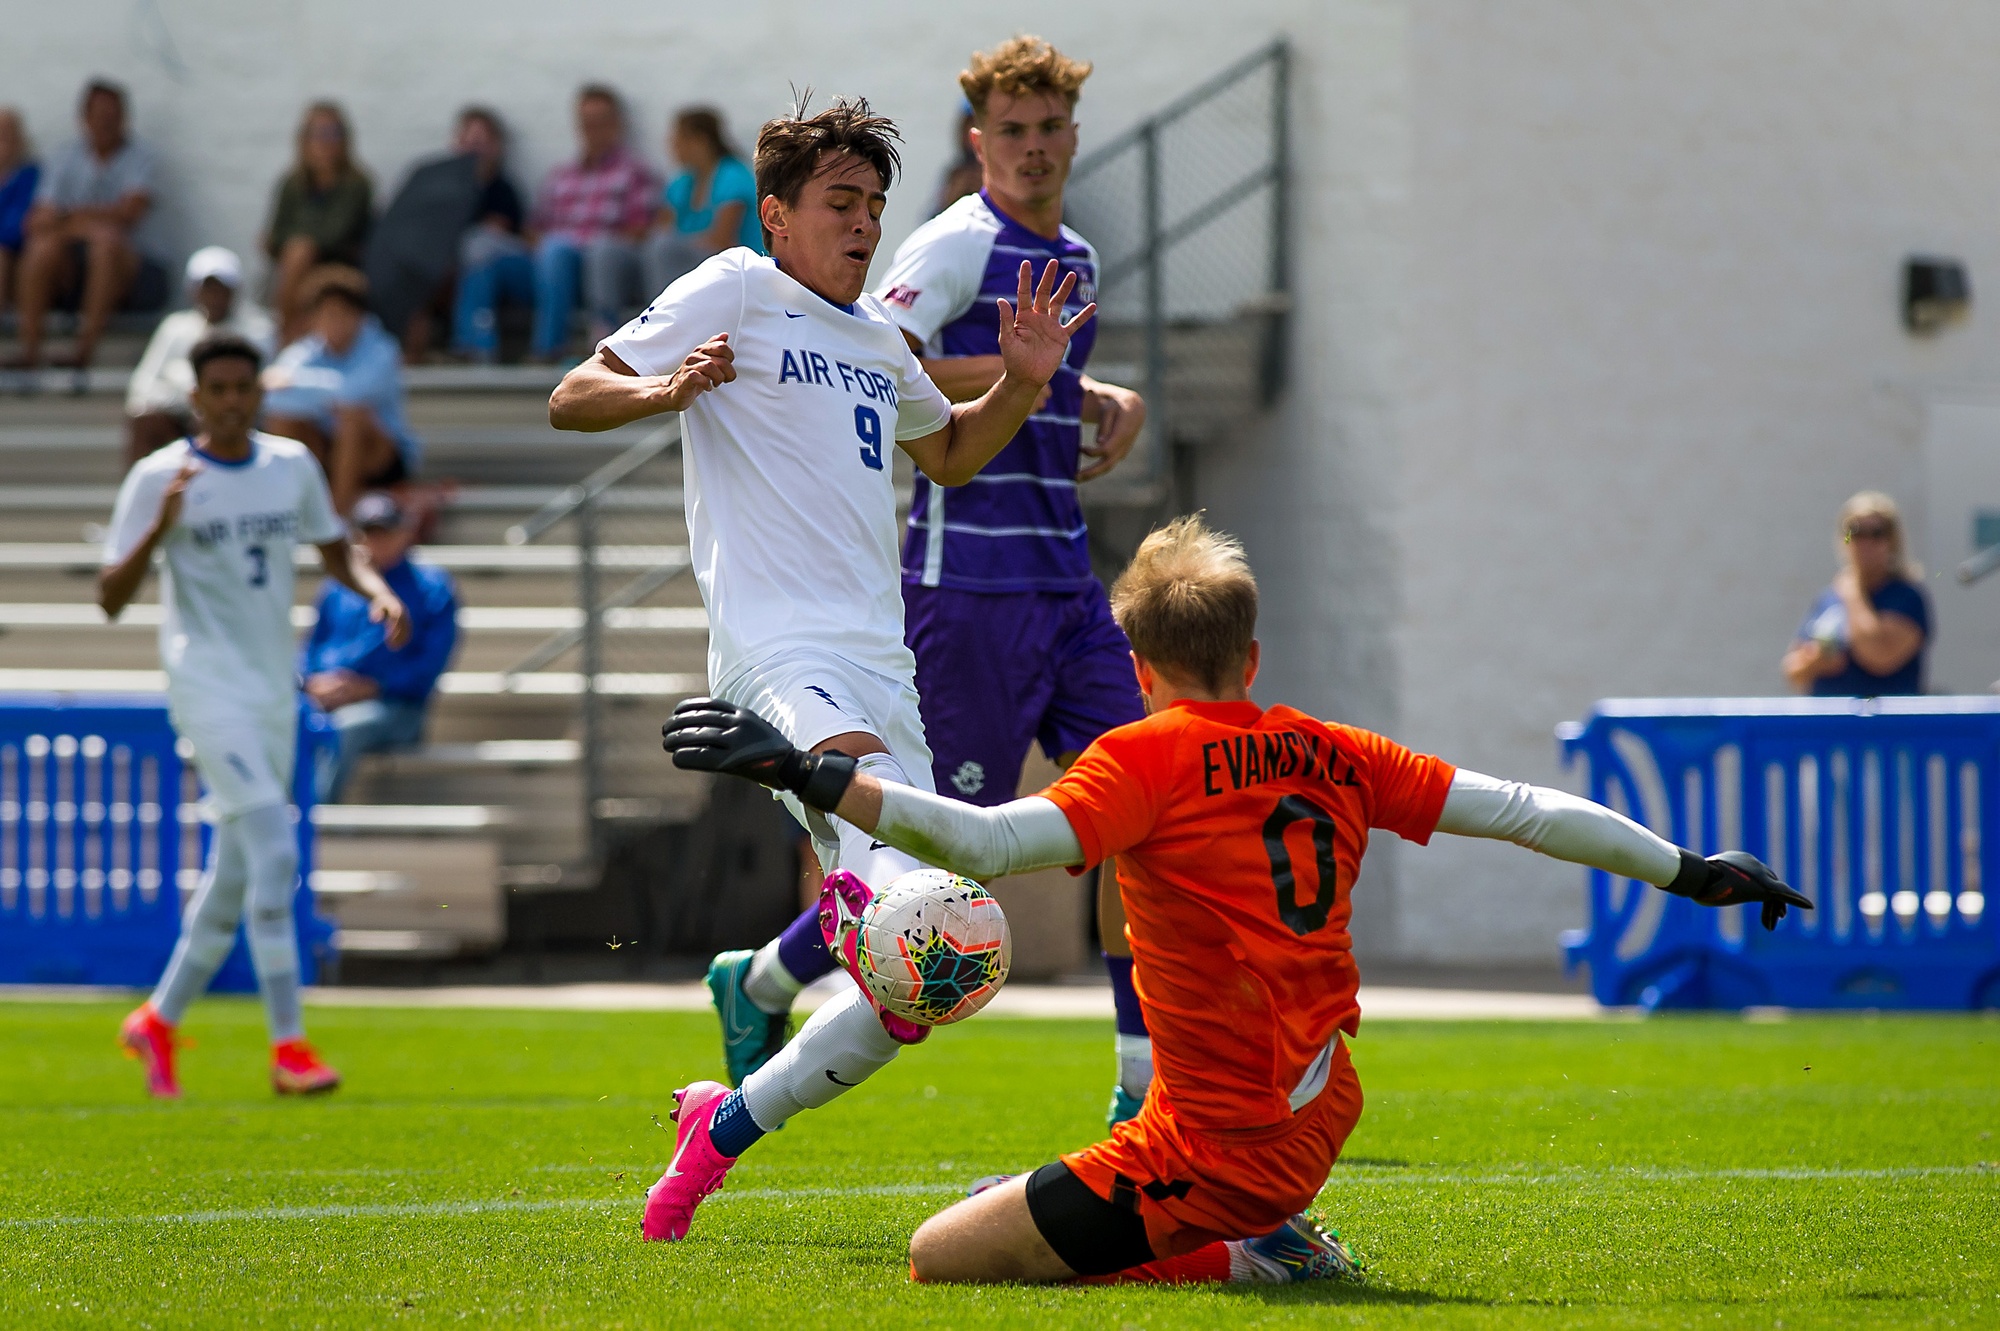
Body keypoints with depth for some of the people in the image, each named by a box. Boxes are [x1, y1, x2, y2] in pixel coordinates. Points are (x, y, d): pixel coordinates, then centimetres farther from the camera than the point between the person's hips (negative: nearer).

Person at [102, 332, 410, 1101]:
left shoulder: (292, 466, 8)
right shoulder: (159, 479, -7)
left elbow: (337, 553, 21)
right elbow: (111, 599, -9)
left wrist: (378, 593, 0)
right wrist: (159, 529, -25)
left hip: (275, 688, 6)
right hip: (207, 684, -6)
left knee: (235, 875, 11)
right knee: (272, 848, -20)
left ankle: (158, 1022, 28)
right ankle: (288, 1047, -20)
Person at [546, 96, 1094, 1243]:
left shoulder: (873, 334, 22)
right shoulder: (733, 292, 2)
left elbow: (950, 454, 38)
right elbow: (570, 401, -1)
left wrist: (1022, 383, 19)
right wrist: (668, 388, -22)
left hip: (879, 663, 7)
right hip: (780, 653, -7)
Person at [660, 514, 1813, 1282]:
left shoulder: (1148, 758, -11)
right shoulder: (1329, 756, 5)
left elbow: (991, 843, -27)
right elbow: (1522, 811, 8)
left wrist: (810, 775, -28)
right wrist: (1689, 871, 20)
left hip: (1221, 1150, -8)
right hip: (1317, 1124, 8)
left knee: (942, 1258, -2)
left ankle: (1242, 1259, -8)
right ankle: (1268, 1240, 15)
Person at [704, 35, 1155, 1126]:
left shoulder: (1074, 260, 17)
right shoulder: (960, 244, -10)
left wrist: (1100, 400, 13)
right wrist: (1004, 372, -20)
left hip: (1063, 584, 8)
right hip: (970, 579, -8)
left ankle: (1147, 1092, 2)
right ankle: (760, 984, 15)